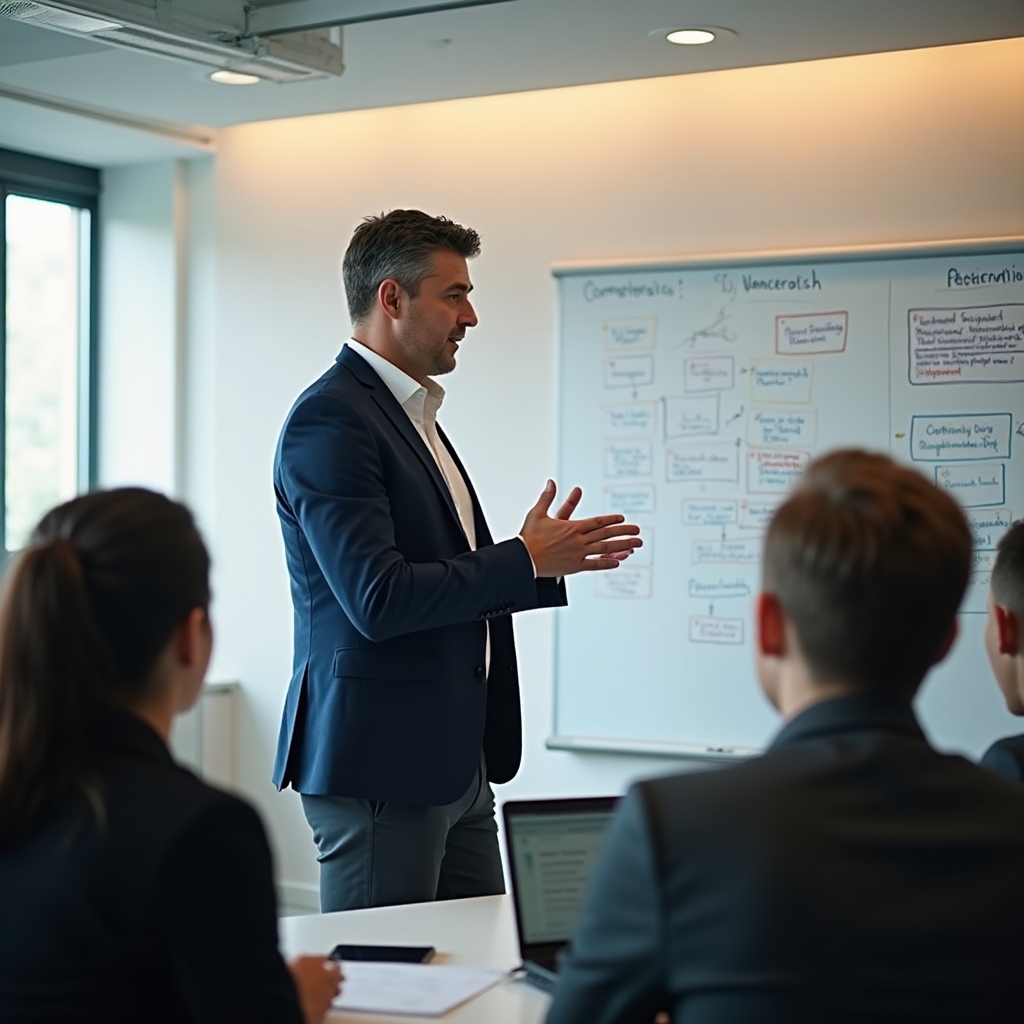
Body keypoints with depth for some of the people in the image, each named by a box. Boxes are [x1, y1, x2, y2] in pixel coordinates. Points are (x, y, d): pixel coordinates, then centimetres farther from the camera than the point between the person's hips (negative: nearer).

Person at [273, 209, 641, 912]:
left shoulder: (414, 415, 18)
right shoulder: (330, 419, -14)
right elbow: (376, 599, -23)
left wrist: (548, 563, 8)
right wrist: (522, 561, -15)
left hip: (455, 763, 10)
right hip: (380, 765, -9)